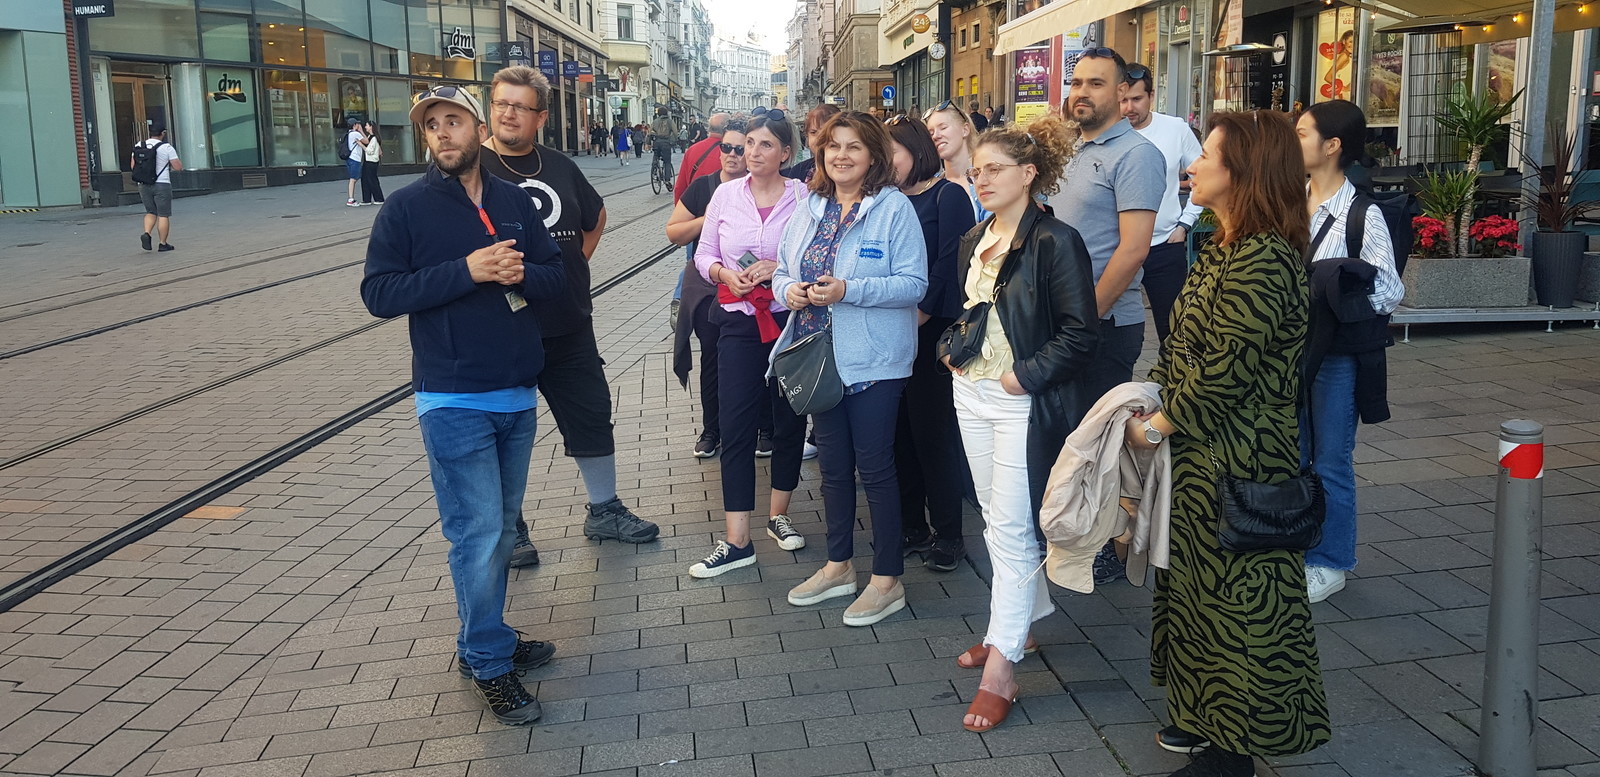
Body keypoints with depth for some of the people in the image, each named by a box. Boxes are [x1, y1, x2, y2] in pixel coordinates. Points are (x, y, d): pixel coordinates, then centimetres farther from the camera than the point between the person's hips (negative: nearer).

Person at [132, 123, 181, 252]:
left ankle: (146, 233, -5)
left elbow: (132, 166, 9)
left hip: (143, 185, 5)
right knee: (163, 215, 2)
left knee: (151, 212, 18)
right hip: (162, 185, -5)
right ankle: (163, 244, 3)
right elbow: (178, 166, -10)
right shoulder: (167, 147, -9)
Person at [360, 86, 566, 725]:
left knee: (500, 527, 14)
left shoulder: (514, 203, 8)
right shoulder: (407, 207, -4)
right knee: (477, 533, -4)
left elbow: (556, 275, 10)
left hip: (518, 396, 5)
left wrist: (522, 275, -13)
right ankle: (490, 664, 9)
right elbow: (378, 292, -12)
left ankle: (482, 639, 30)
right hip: (454, 402, -5)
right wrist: (467, 271, -21)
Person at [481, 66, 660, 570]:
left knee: (592, 415, 12)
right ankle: (510, 527, 23)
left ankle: (604, 510, 29)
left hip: (569, 325, 5)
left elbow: (595, 217, 25)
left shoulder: (560, 166, 7)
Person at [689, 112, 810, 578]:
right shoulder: (725, 195, 4)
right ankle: (736, 541, 3)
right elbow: (704, 254, 10)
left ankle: (778, 516, 31)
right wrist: (724, 273, -10)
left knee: (790, 422, 10)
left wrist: (780, 269, -17)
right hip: (739, 321, 2)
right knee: (735, 427, -2)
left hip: (792, 320, -1)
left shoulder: (803, 198, -5)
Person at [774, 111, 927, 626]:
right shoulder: (810, 208, 10)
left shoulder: (894, 207, -8)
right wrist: (789, 290, -8)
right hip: (819, 356, 6)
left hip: (873, 361, -6)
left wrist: (848, 290, -23)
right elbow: (784, 272, 15)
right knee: (833, 465, 15)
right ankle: (838, 566, 31)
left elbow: (914, 284, -14)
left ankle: (888, 580, 13)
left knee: (874, 467, 0)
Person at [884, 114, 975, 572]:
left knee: (932, 430, -3)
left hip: (933, 328, -6)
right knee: (901, 430, 9)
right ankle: (912, 525, 21)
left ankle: (948, 533, 8)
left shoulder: (948, 195, -5)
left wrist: (920, 314, -14)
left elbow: (947, 263, -12)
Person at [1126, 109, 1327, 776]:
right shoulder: (1225, 247, 10)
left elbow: (1227, 370, -24)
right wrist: (1149, 396, 0)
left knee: (1235, 594, 3)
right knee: (1202, 582, 20)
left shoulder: (1263, 259, -22)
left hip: (1240, 459, -10)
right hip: (1202, 452, 10)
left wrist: (1159, 425, -14)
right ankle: (1210, 717, 36)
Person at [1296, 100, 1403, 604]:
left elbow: (1389, 293, -12)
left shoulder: (1363, 215, -13)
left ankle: (1329, 563, 21)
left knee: (1331, 461, 6)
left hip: (1336, 351, -5)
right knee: (1288, 455, 16)